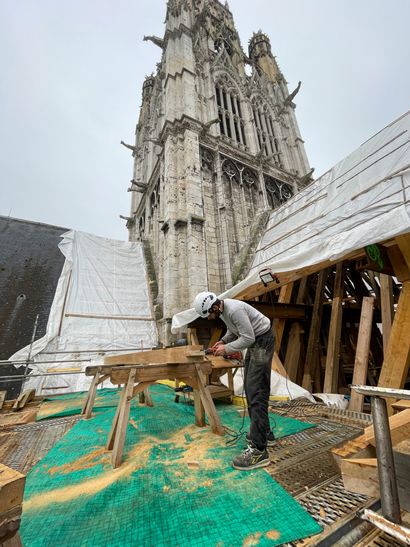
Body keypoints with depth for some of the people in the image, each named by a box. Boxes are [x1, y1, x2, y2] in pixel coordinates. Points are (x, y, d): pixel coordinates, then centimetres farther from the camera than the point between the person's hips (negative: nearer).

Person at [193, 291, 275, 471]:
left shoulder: (234, 310, -29)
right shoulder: (223, 309, 2)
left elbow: (248, 338, -27)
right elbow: (234, 330, 15)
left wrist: (227, 348, -17)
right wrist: (223, 341, 0)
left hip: (262, 341, -10)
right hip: (254, 342, 10)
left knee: (256, 392, -11)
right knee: (251, 388, 16)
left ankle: (259, 451, -4)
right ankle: (264, 433, 30)